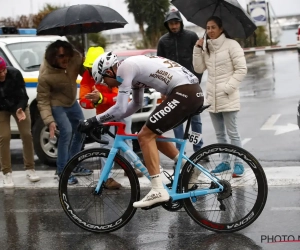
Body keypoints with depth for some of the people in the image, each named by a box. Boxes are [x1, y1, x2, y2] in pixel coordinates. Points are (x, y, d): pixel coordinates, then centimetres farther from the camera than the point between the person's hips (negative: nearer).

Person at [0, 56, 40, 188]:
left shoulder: (15, 73, -30)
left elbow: (23, 95, -21)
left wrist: (20, 109, -37)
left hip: (19, 105, 1)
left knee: (26, 135, -2)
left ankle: (30, 169, 12)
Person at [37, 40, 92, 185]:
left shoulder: (75, 58, -23)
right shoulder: (45, 75, -33)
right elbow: (43, 100, -26)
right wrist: (49, 121, -34)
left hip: (72, 102, 6)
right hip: (56, 105, -6)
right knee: (66, 132, -21)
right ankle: (62, 171, -8)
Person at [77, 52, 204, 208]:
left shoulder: (124, 68, -5)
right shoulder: (133, 67, 23)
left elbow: (120, 108, -11)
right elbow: (137, 104, 35)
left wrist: (94, 121, -1)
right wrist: (111, 120, 30)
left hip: (184, 93, -10)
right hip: (194, 91, 10)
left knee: (145, 136, -6)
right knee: (153, 133, 20)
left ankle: (158, 191, -9)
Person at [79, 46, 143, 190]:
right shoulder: (87, 76, -19)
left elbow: (120, 96, -37)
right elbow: (83, 101, -23)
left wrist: (101, 97, -53)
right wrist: (93, 101, -46)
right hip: (105, 113, 0)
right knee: (107, 143, -12)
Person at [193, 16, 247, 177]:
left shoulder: (231, 45, -8)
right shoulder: (206, 47, 12)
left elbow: (241, 69, -11)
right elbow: (199, 69, 7)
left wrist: (227, 87, -17)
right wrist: (197, 49, -3)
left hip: (227, 97, -6)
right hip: (212, 97, 6)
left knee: (232, 132, -4)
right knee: (219, 134, 12)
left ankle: (238, 164, 3)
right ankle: (225, 162, 21)